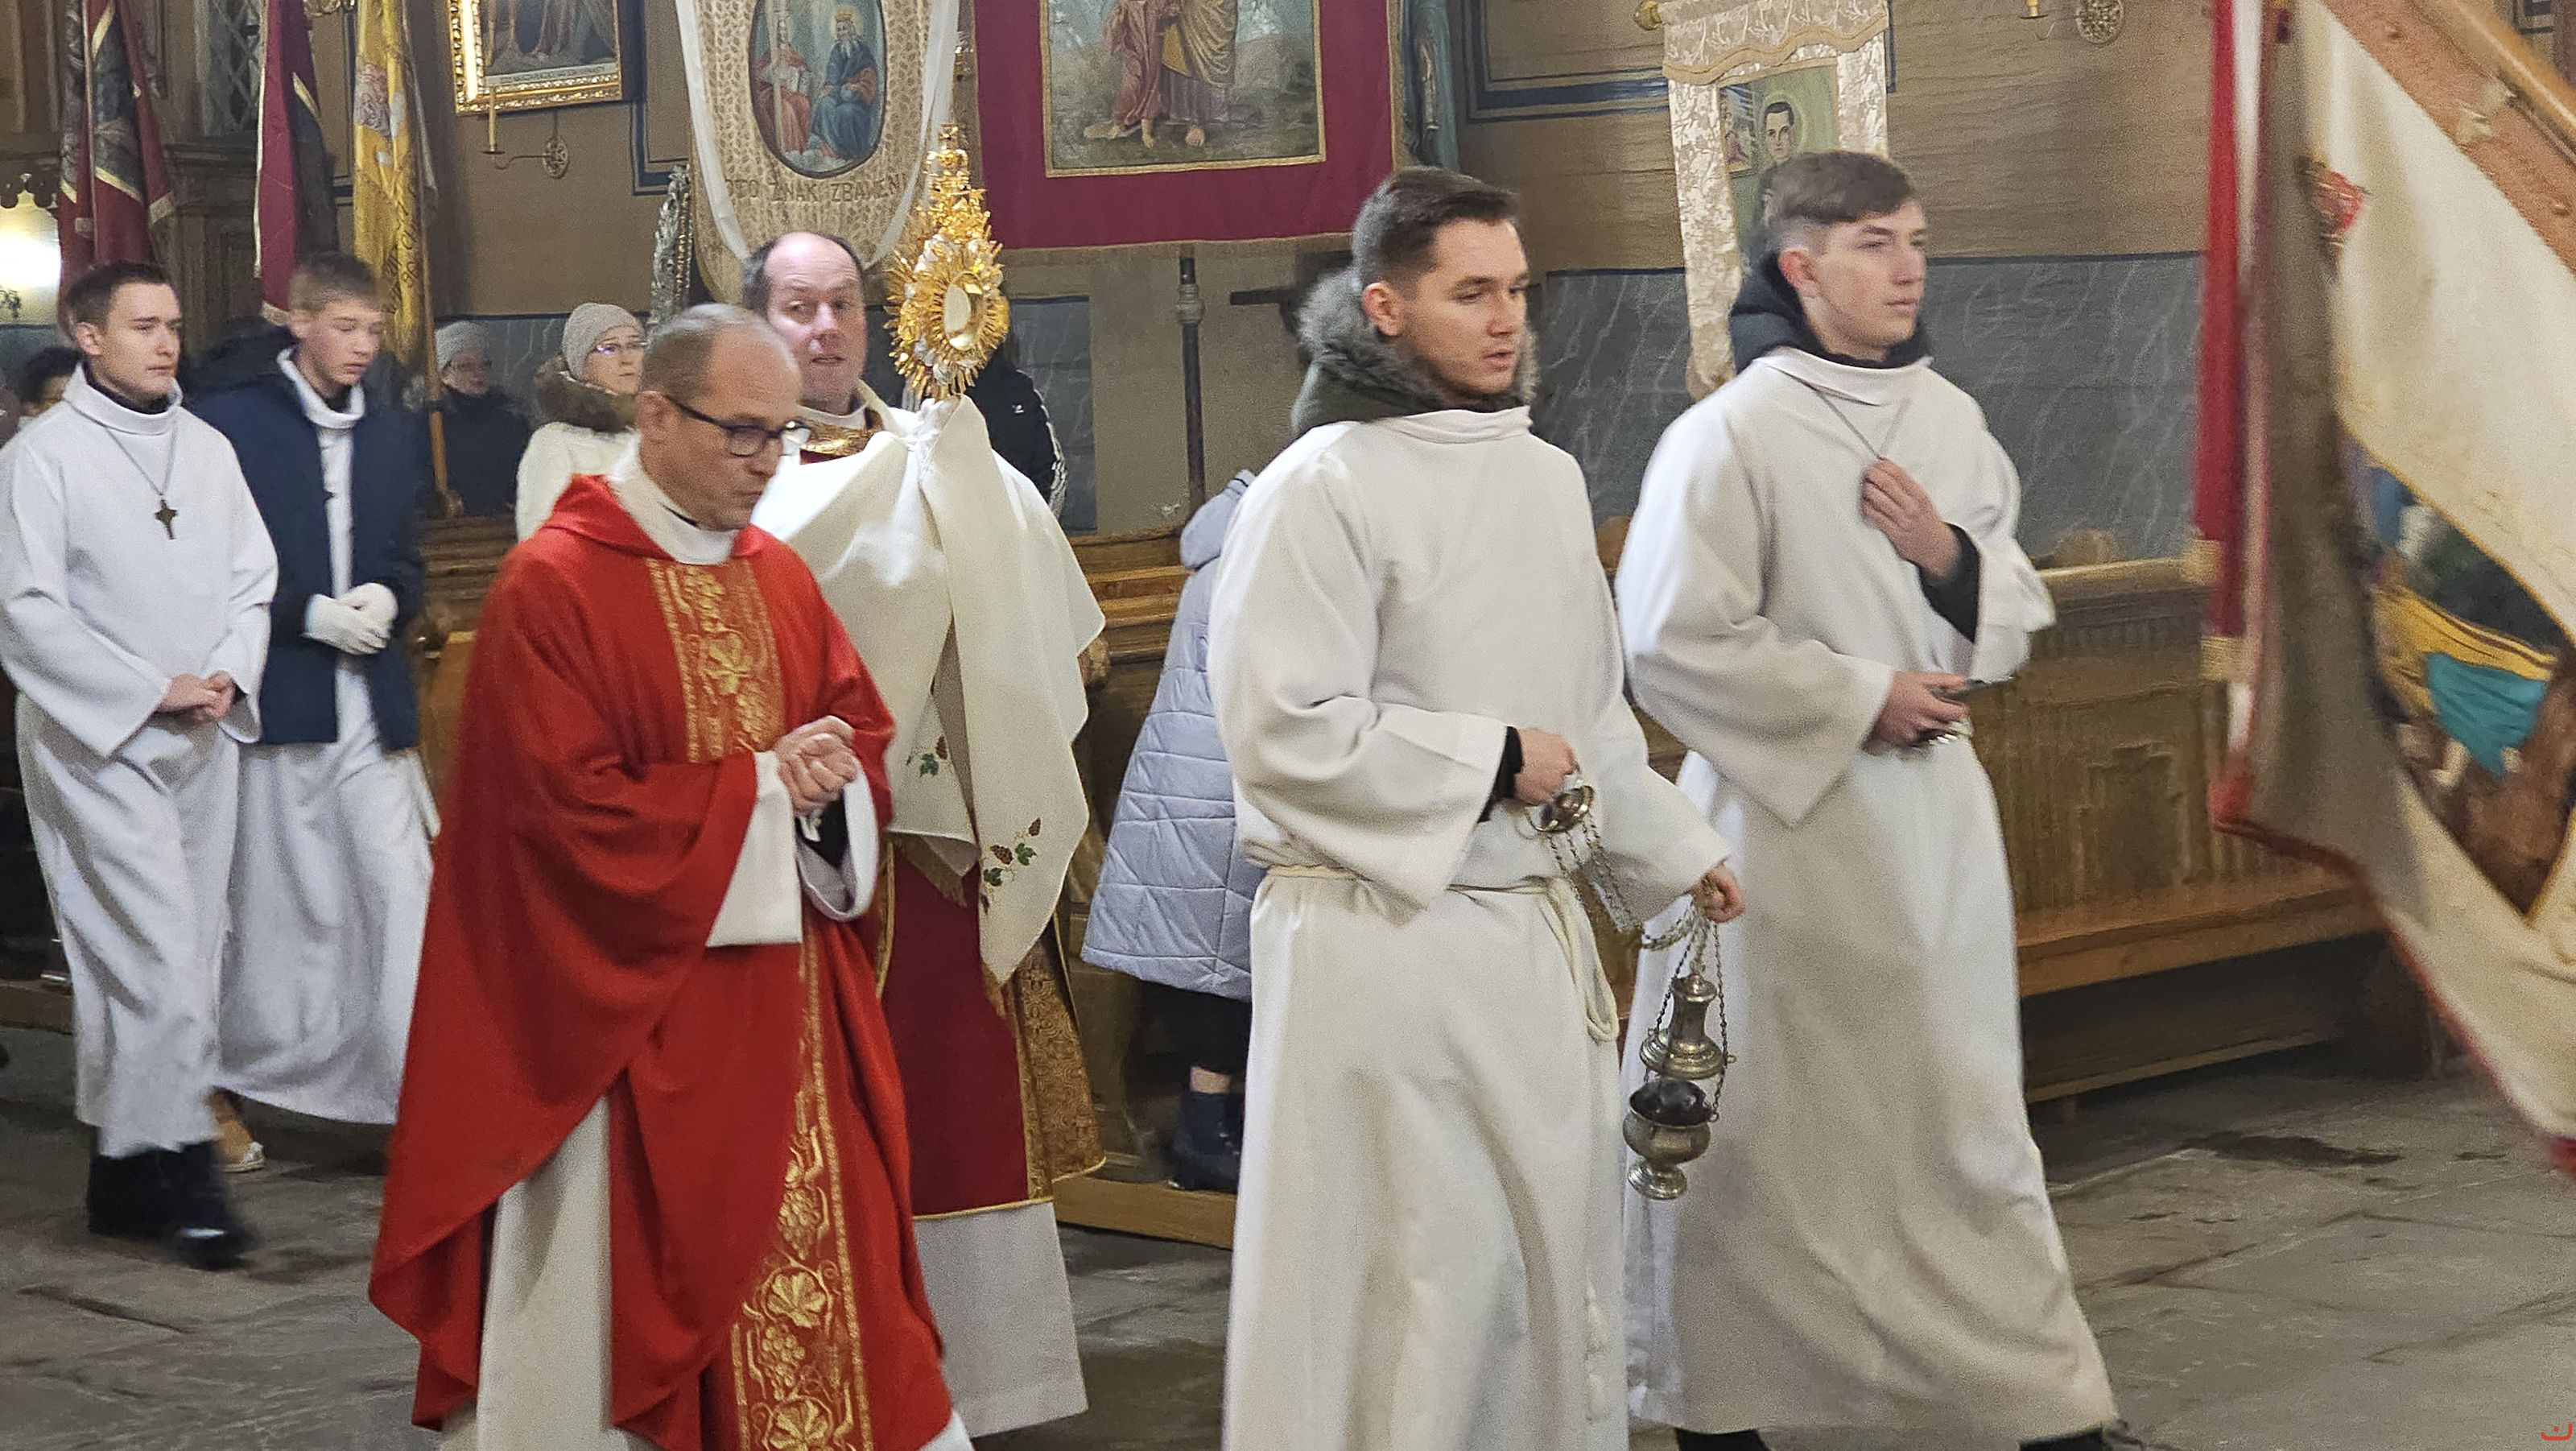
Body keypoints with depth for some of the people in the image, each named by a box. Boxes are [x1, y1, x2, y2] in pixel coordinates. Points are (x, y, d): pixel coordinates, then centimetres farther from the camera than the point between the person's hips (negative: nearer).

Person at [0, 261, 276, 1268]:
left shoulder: (207, 449, 11)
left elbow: (253, 579, 13)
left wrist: (228, 675, -6)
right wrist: (153, 692, -13)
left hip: (201, 739, 6)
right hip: (97, 742, -6)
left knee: (181, 956, 8)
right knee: (159, 956, -11)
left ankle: (126, 1168, 17)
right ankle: (180, 1167, -5)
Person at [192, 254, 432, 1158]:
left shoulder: (393, 438, 14)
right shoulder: (231, 424, -2)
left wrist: (386, 599, -4)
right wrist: (309, 614, -14)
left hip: (373, 703, 4)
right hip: (274, 699, -4)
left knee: (402, 893, -4)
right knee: (268, 904, 4)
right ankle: (223, 1085, 20)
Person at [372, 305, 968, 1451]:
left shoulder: (780, 576, 9)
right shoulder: (552, 587, -12)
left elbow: (862, 733, 14)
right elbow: (574, 812, -18)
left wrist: (829, 781, -10)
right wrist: (763, 786, -14)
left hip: (790, 1000, 6)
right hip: (636, 1014, -6)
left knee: (813, 1267, 8)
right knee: (649, 1283, 2)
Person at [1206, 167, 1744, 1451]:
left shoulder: (1548, 480, 9)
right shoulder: (1322, 489, -12)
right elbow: (1283, 729, -17)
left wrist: (1668, 851, 20)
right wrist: (1489, 765, -11)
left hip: (1532, 930, 7)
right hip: (1383, 932, -7)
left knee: (1555, 1246, 14)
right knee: (1409, 1275, -1)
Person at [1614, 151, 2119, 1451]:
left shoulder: (1948, 420, 6)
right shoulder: (1730, 437, -12)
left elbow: (2015, 619, 14)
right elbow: (1672, 645, -15)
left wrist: (1950, 555, -7)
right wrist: (1858, 698, -14)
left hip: (1932, 816, 5)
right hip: (1786, 818, -5)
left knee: (1965, 1107, 11)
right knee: (1766, 1122, 4)